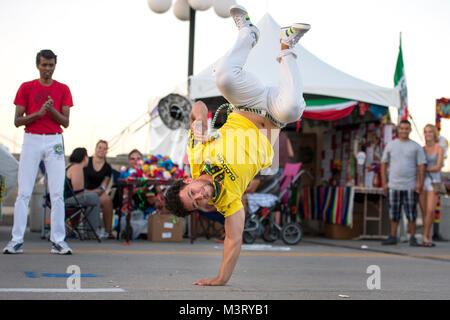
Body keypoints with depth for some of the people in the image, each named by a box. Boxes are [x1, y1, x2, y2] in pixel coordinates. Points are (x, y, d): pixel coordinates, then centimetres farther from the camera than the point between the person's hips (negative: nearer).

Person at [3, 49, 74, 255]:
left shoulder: (63, 90, 7)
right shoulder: (26, 88, 5)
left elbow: (65, 122, 2)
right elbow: (17, 121, 1)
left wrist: (52, 110, -16)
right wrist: (39, 113, -14)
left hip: (54, 142, 1)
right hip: (31, 141, 0)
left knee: (57, 193, -2)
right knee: (23, 193, -3)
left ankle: (58, 241, 3)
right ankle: (17, 241, 1)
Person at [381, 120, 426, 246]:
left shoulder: (416, 147, 3)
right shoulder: (391, 145, 8)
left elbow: (421, 166, 1)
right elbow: (384, 163, 11)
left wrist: (419, 183, -8)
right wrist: (384, 183, 4)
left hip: (410, 186, -1)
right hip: (393, 186, 1)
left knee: (411, 213, 1)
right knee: (394, 213, 5)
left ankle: (412, 238, 10)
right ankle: (393, 237, 14)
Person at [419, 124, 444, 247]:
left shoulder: (440, 149, -2)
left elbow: (438, 167, -11)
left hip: (434, 182, -3)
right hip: (421, 182, 3)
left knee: (430, 210, -18)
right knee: (424, 212, 0)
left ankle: (425, 236, -6)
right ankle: (429, 239, 8)